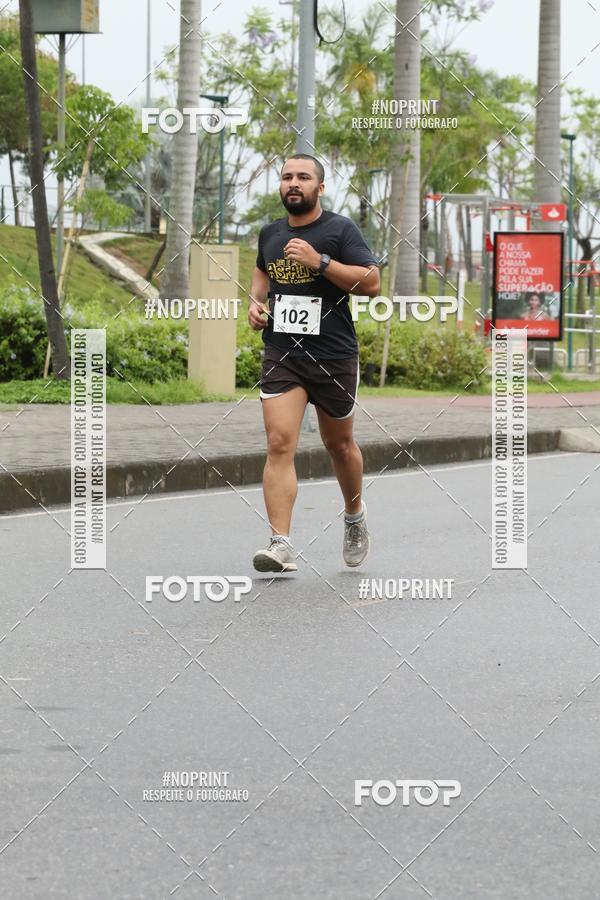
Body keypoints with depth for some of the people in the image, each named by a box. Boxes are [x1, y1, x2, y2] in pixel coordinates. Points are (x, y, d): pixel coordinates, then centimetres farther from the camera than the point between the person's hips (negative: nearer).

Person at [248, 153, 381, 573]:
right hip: (281, 353, 3)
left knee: (339, 444, 15)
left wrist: (319, 261, -21)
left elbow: (371, 282, -14)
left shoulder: (340, 229, -5)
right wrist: (256, 301, 11)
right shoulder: (270, 233, 10)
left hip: (333, 354, -2)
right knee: (279, 444, -13)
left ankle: (355, 515, 42)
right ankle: (281, 545, -18)